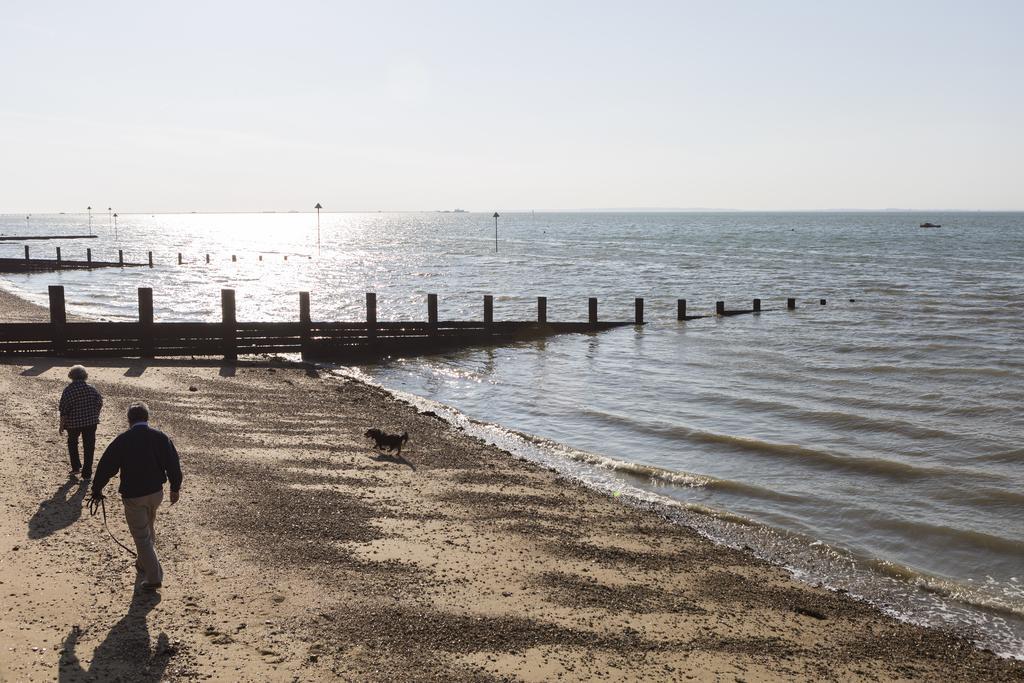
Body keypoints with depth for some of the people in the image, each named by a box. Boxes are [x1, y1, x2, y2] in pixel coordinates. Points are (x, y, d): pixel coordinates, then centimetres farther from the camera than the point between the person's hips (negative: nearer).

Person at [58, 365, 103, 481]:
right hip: (91, 422, 1)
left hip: (73, 423, -1)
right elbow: (100, 403, 2)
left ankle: (76, 468, 30)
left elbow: (64, 410, -13)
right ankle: (87, 474, 9)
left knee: (72, 443, 25)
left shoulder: (68, 390, -13)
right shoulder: (91, 389, -6)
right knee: (89, 447, 8)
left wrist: (62, 425, -3)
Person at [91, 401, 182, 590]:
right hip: (156, 493, 4)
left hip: (133, 496, -4)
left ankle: (154, 576, -2)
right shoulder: (160, 437, -3)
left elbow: (106, 466, -5)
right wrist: (175, 488, 13)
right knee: (149, 529, 26)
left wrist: (97, 489, 9)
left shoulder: (122, 441, -11)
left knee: (142, 536, 2)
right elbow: (173, 464, 1)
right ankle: (144, 564, 42)